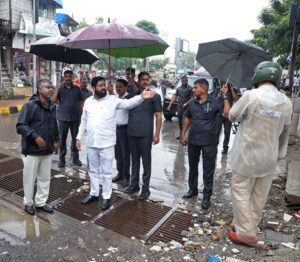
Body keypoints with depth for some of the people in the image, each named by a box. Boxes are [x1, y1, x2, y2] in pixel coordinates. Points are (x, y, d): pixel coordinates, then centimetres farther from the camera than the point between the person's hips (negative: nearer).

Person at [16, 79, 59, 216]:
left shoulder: (52, 107, 10)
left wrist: (56, 140, 15)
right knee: (29, 178, 8)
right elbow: (20, 126, -17)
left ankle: (41, 202, 32)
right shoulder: (30, 106, -12)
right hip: (32, 151, -6)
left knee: (45, 178, 15)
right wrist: (36, 137, -27)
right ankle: (28, 203, 29)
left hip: (47, 151, 6)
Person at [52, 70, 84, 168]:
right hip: (63, 118, 0)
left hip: (75, 118, 0)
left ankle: (75, 157, 20)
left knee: (75, 138, 8)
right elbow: (53, 100, -6)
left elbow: (81, 102, 6)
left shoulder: (77, 89, 6)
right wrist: (57, 89, -13)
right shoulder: (60, 88, 4)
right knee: (62, 139, 5)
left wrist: (81, 115, 0)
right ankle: (62, 159, 16)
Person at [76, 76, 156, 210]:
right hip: (91, 143, 4)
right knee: (93, 171, 18)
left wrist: (141, 97, -35)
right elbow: (84, 121, 12)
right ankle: (93, 193, 36)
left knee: (106, 172, 6)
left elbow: (128, 103, -19)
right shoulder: (88, 101, 6)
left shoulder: (113, 100, -6)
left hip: (106, 143, -4)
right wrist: (79, 137, 10)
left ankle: (106, 197, 22)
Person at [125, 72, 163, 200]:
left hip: (145, 135, -5)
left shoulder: (154, 96, -1)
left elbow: (158, 116, -5)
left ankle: (145, 188, 14)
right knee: (134, 160, 15)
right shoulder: (132, 95, 12)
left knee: (146, 162, 3)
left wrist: (157, 134, -11)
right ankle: (134, 184, 29)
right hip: (131, 133, 5)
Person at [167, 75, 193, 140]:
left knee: (184, 121, -11)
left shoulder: (190, 88, -5)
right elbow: (175, 97, 16)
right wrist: (170, 104, 7)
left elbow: (192, 98, -9)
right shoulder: (179, 88, 11)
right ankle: (181, 134, 24)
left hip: (186, 108, -5)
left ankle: (182, 135, -10)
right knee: (180, 122, 12)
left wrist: (186, 104, -20)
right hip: (179, 107, 5)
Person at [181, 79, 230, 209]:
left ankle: (207, 196, 18)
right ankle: (193, 189, 37)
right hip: (193, 141, 5)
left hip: (209, 142, -5)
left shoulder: (214, 102, -9)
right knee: (192, 166, 18)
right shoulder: (193, 103, 6)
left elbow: (227, 114, -21)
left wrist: (225, 97, -23)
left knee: (208, 170, 4)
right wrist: (183, 134, 11)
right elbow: (187, 118, 15)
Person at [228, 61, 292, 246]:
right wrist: (280, 153, 22)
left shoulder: (251, 96, -18)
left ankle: (246, 233, 12)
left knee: (241, 191, 7)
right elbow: (284, 132, 10)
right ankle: (251, 226, 35)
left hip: (247, 156, -5)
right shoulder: (286, 102, 0)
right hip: (270, 158, 6)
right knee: (260, 195, 17)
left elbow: (233, 116, -4)